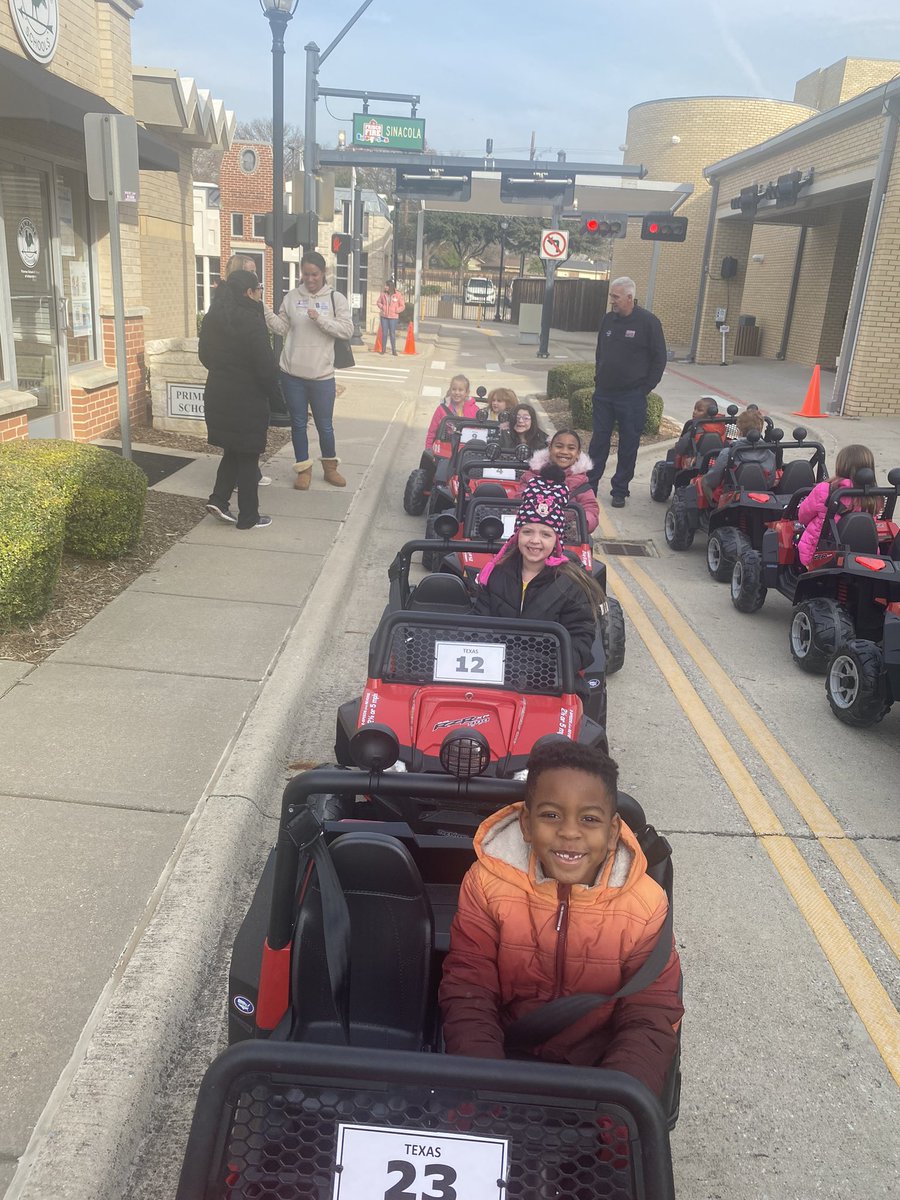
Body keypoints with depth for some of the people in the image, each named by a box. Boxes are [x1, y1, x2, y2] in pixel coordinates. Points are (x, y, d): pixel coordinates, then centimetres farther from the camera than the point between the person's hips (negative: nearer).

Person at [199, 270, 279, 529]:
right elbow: (265, 364, -18)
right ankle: (248, 517, 12)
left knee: (233, 450, 22)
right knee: (248, 456, 4)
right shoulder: (250, 320, -18)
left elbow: (205, 355, 14)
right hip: (247, 399, -7)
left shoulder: (212, 318, 5)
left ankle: (219, 499, 12)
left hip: (217, 395, 7)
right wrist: (273, 392, -3)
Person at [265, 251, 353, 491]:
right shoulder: (292, 297, 4)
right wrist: (265, 312, -9)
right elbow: (282, 328, 5)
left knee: (325, 425, 8)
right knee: (298, 423, 9)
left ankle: (330, 466, 27)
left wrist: (320, 319, -20)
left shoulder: (336, 298, -1)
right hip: (292, 373, 2)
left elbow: (347, 330, -10)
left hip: (322, 375, -2)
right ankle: (304, 469, 21)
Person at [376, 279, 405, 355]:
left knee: (392, 333, -2)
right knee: (384, 333, 5)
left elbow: (402, 306, 1)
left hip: (393, 317, -2)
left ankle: (394, 350, 5)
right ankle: (383, 349, 14)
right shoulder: (383, 294, 2)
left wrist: (396, 311, -8)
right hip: (384, 316, 2)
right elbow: (379, 302, 16)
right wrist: (382, 307, -2)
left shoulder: (397, 295, -4)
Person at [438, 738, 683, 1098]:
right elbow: (467, 995, -11)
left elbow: (651, 1019, -9)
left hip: (596, 1065, 1)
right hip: (504, 1056, 0)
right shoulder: (486, 883, -13)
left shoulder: (645, 903, -12)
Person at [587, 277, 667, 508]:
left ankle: (619, 491, 14)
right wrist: (598, 380, 12)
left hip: (632, 396, -4)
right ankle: (589, 485, 18)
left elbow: (659, 359, -5)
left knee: (628, 445, 4)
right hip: (604, 393, 4)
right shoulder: (608, 319, 7)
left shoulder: (648, 322, -8)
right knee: (598, 441, 10)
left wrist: (645, 389, -8)